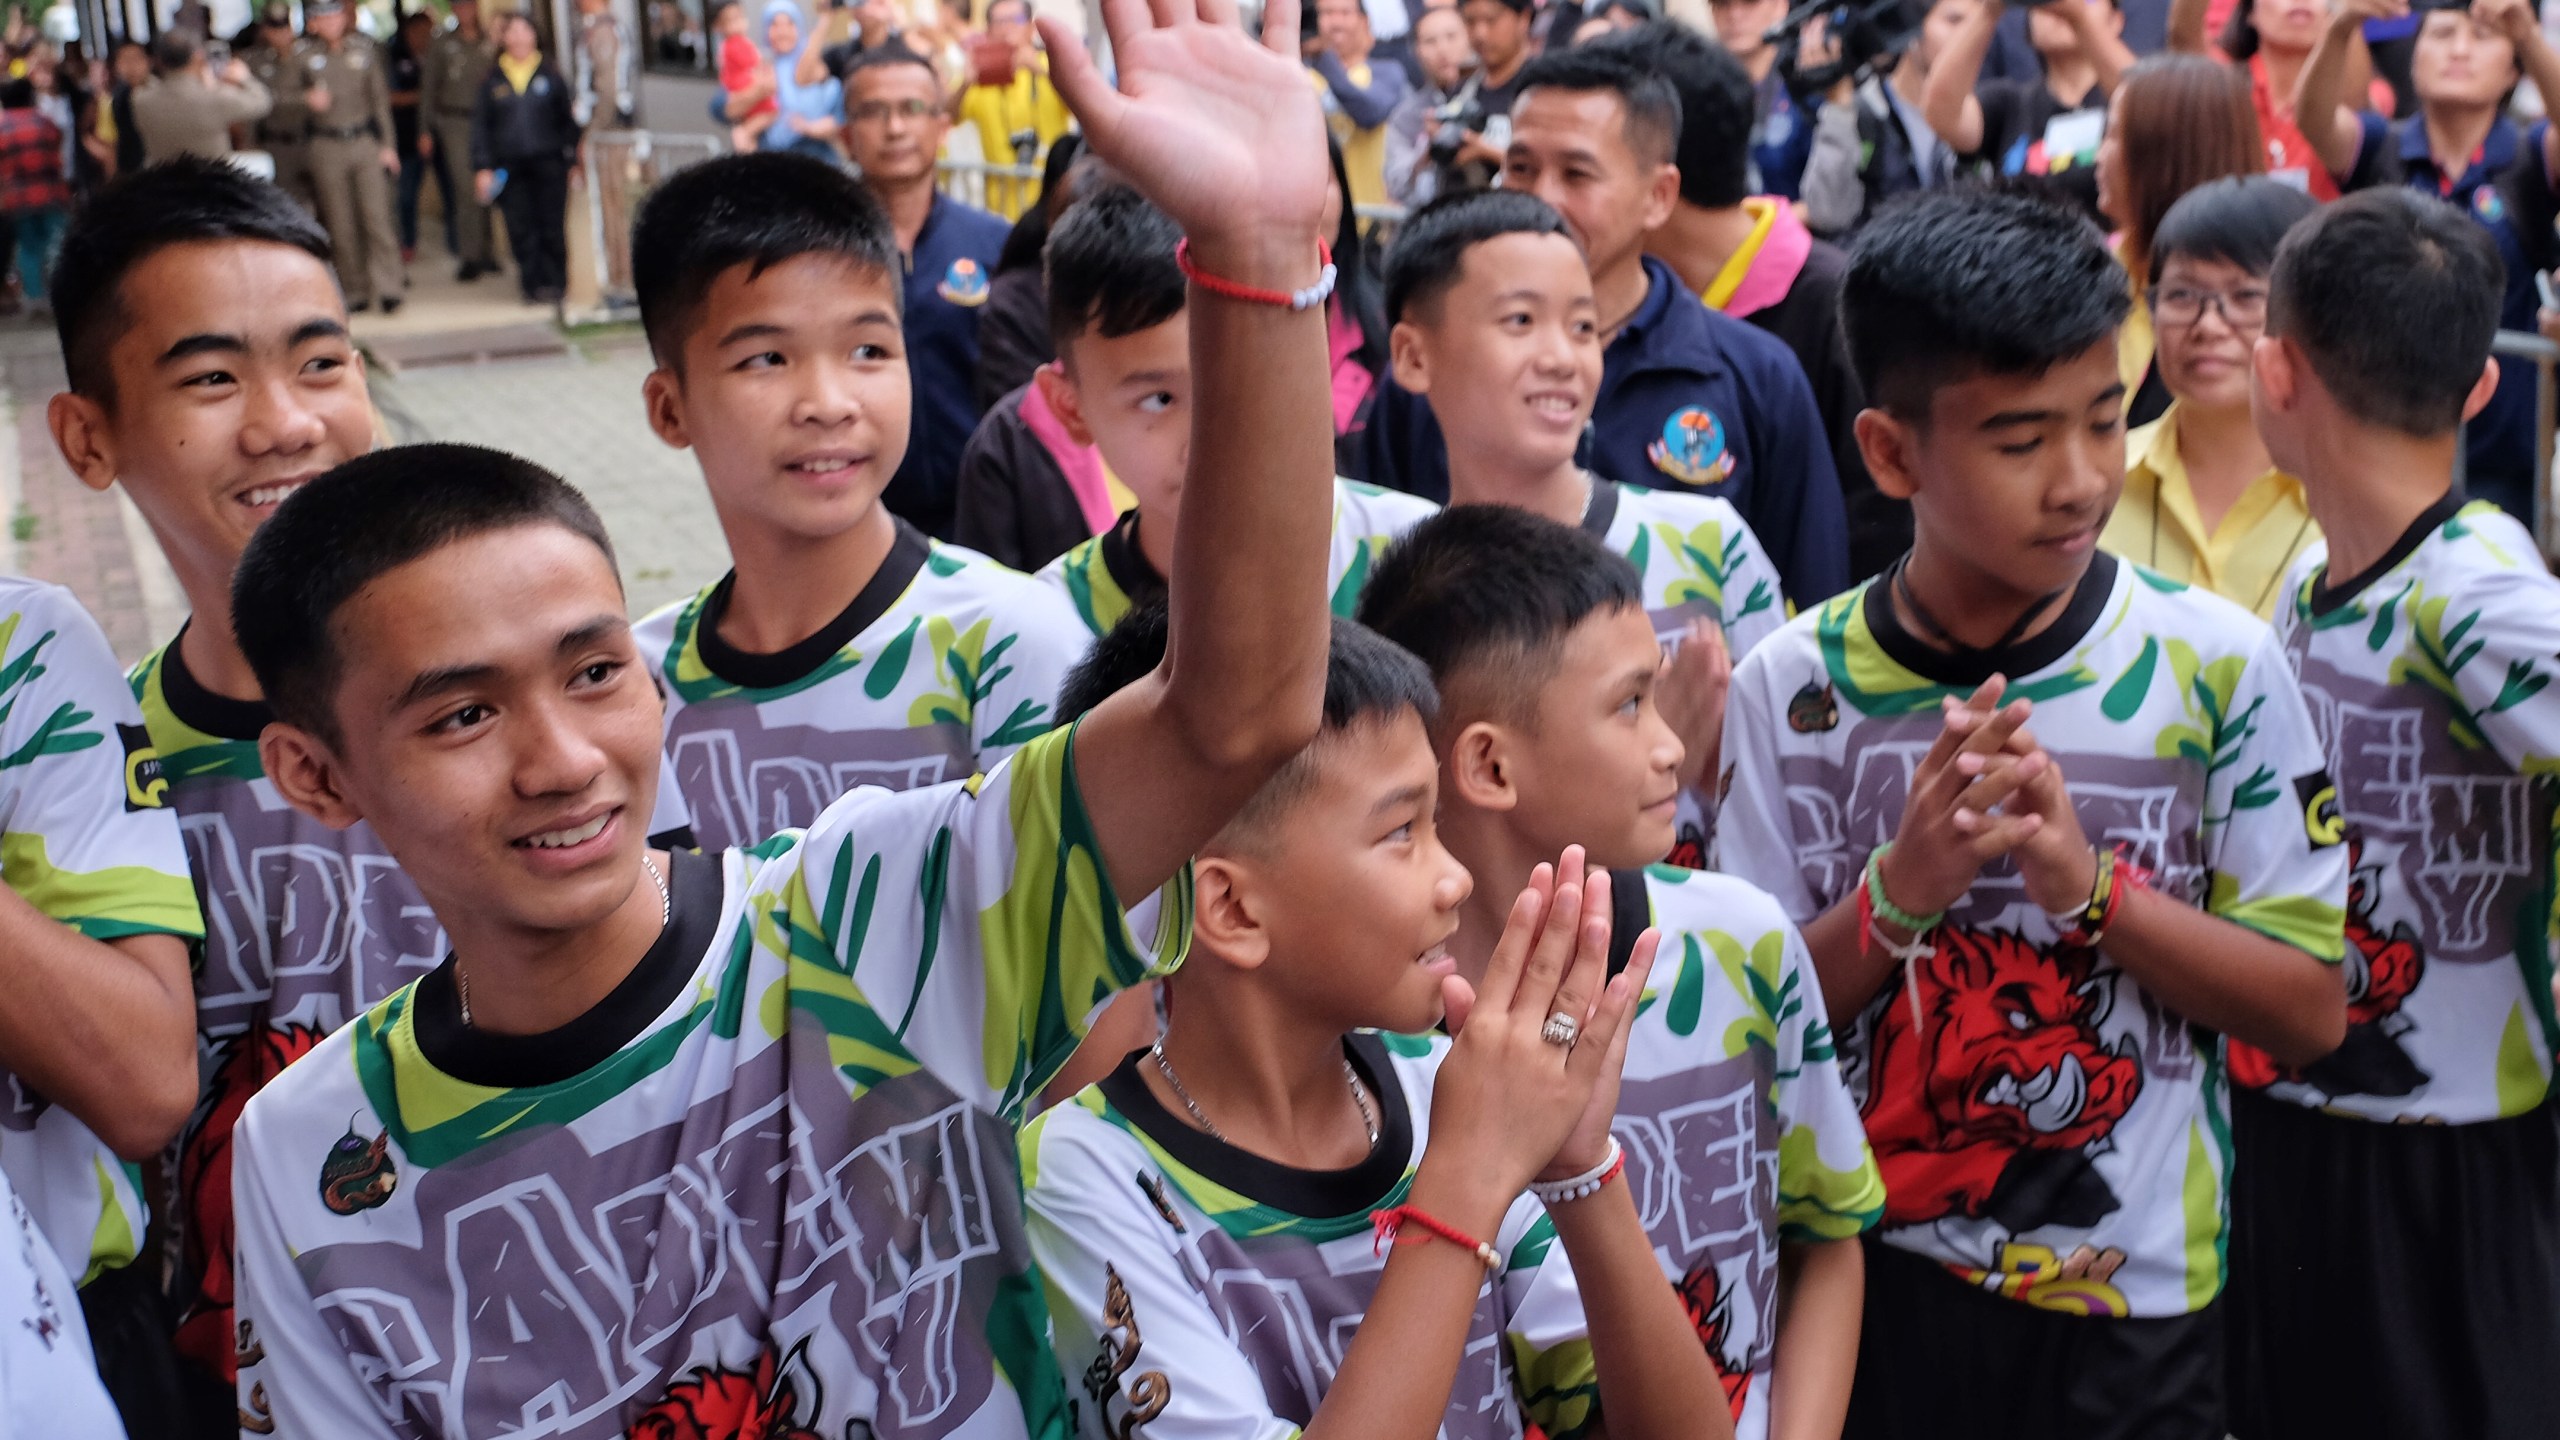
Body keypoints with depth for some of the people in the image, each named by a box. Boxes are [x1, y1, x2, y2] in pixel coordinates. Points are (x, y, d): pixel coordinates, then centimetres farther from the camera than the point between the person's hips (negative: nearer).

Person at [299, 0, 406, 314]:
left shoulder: (365, 47, 5)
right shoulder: (302, 53, 1)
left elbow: (380, 97, 8)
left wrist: (387, 144, 4)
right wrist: (307, 98, -15)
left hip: (366, 142, 0)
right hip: (327, 145, 0)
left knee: (377, 214, -8)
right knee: (341, 224, 2)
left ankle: (389, 287, -6)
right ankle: (357, 290, 9)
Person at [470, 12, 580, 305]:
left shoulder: (549, 74, 6)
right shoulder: (493, 80, 8)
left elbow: (567, 119, 10)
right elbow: (481, 125, 9)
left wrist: (573, 159, 5)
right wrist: (482, 167, 2)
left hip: (548, 162, -1)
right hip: (510, 165, 1)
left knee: (551, 226, -3)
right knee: (520, 229, -1)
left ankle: (554, 283, 6)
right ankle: (533, 284, 7)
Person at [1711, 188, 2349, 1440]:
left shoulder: (2214, 665, -8)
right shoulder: (1792, 685, -7)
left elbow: (2311, 1010, -7)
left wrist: (2090, 883, -22)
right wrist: (1901, 890, -21)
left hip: (2133, 1303, 0)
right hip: (1867, 1284, 0)